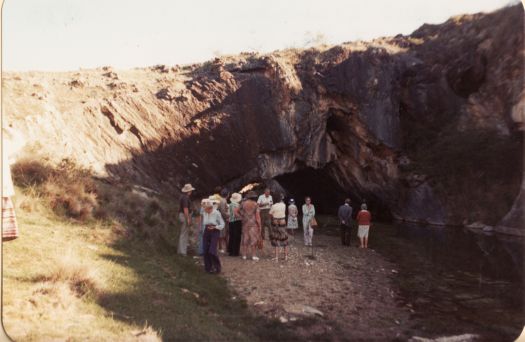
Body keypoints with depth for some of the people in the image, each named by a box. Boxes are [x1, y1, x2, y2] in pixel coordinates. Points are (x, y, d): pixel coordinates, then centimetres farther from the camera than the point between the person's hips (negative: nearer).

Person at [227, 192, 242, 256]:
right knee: (237, 237, -1)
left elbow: (228, 214, 10)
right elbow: (236, 213, -22)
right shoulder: (237, 205, -13)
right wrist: (240, 217, -11)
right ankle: (235, 252, 0)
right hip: (237, 222, -8)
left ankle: (230, 251, 20)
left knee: (231, 237, 14)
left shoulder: (230, 205, 9)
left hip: (231, 222, 8)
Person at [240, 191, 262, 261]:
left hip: (245, 224, 3)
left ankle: (244, 255, 15)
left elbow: (240, 212, 2)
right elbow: (257, 216, -9)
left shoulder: (243, 204, -1)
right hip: (253, 224, -3)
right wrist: (259, 225, -4)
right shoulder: (255, 204, -9)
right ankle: (254, 255, 6)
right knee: (254, 239, 5)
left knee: (245, 239, 11)